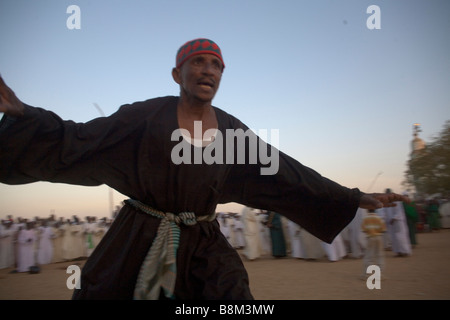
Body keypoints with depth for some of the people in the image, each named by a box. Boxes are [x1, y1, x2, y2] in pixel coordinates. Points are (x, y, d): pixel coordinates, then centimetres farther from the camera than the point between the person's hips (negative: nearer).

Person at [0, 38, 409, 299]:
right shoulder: (146, 116, -5)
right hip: (137, 244, -1)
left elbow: (287, 173, 2)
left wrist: (354, 198, 2)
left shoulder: (233, 130, 2)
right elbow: (77, 142, -7)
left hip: (202, 248, 2)